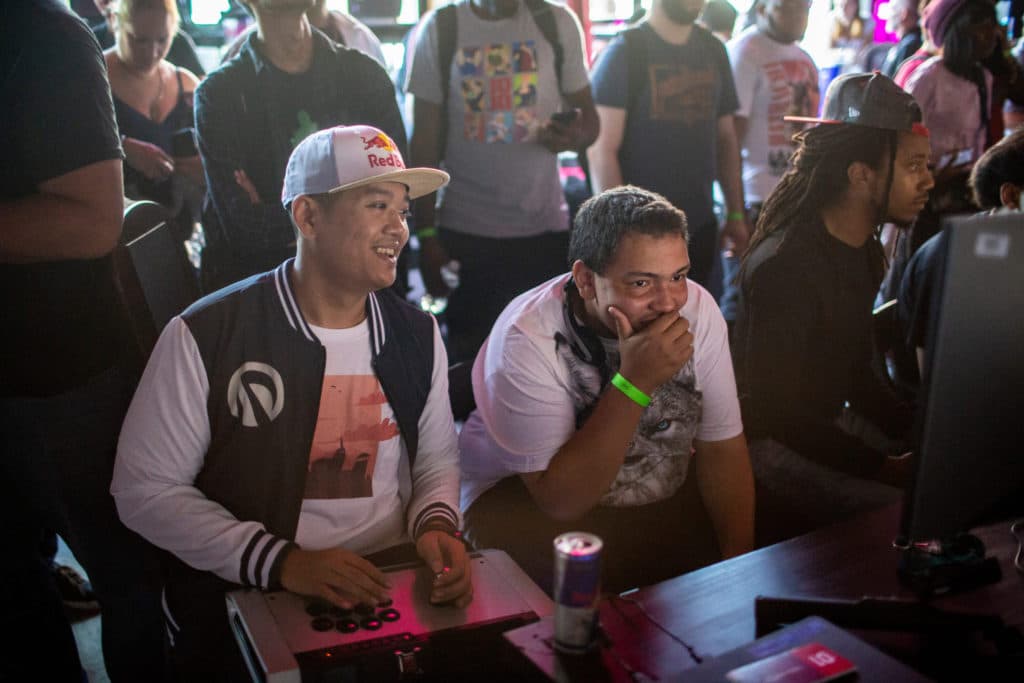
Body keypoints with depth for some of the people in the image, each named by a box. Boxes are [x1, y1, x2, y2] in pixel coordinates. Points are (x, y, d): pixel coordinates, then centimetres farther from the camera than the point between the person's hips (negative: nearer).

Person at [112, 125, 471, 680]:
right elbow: (145, 489, -7)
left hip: (396, 585, 4)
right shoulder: (204, 336, -9)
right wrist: (281, 561, -18)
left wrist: (435, 523, -8)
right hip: (246, 596, -4)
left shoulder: (417, 336, 5)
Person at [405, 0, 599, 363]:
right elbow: (425, 140, -1)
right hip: (464, 232, -1)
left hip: (545, 228, 1)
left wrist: (574, 137, -18)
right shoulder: (439, 29, -1)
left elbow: (588, 115, 7)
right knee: (467, 360, 6)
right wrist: (426, 234, -5)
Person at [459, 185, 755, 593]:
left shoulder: (697, 310, -11)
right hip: (527, 503, -4)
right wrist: (635, 381, -35)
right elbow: (562, 501, -26)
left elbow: (723, 449, -6)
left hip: (668, 494, 5)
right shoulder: (527, 340, -26)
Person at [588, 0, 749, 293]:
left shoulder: (713, 50, 11)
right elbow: (601, 150, -12)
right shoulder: (624, 51, -7)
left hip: (701, 226, 5)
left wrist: (736, 214, 13)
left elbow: (726, 139, 16)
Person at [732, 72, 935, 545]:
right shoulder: (784, 263, -25)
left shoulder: (865, 250, 7)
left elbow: (855, 373, 14)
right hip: (772, 441, -9)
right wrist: (884, 467, -24)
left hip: (827, 422, 9)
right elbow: (771, 407, -25)